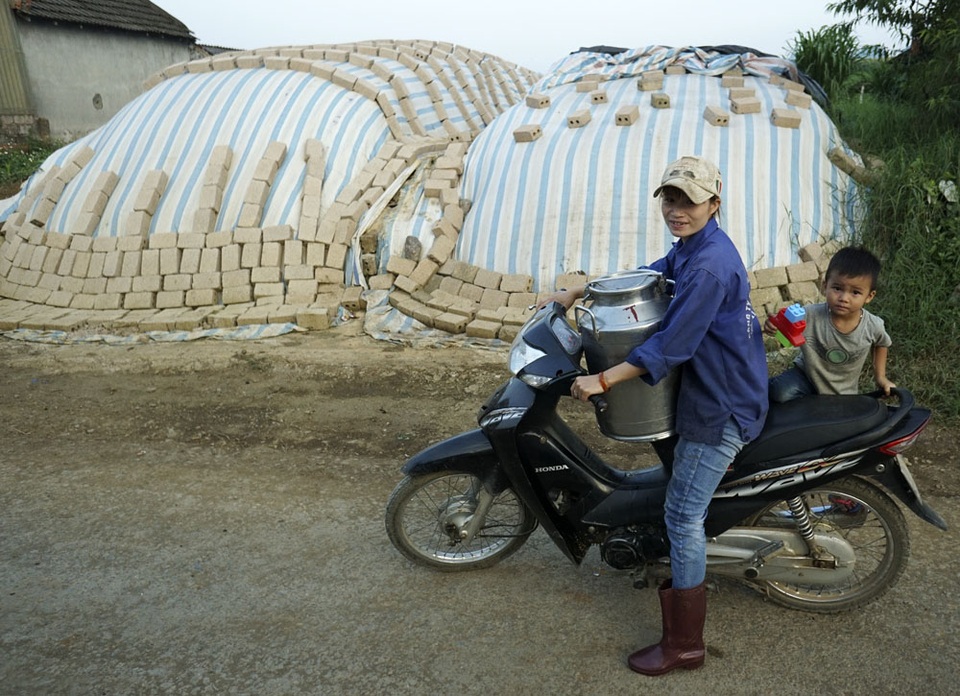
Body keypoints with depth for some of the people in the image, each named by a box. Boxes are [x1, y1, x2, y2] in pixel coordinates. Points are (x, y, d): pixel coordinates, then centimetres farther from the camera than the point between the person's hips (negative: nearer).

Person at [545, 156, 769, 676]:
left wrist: (602, 381, -25)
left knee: (682, 515, -4)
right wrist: (579, 291, 13)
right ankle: (686, 575, 51)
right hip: (708, 392, 11)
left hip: (721, 408, -11)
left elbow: (672, 344, -28)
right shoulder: (690, 248, 6)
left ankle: (684, 645, 9)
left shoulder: (709, 266, -26)